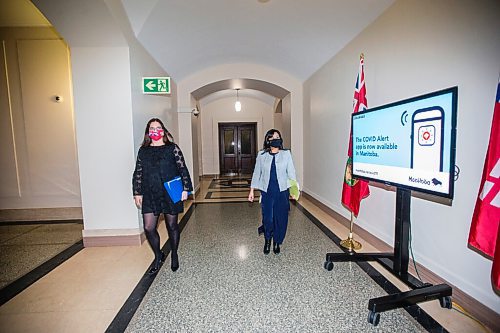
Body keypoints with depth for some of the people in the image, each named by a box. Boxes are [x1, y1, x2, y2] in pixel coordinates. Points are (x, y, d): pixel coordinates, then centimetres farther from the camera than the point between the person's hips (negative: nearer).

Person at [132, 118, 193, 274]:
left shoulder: (172, 148, -1)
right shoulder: (143, 150, 8)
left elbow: (182, 169, -3)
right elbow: (138, 173, 11)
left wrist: (185, 188, -8)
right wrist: (137, 193, 7)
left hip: (170, 194, -2)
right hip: (150, 195, 3)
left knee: (172, 225, 10)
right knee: (149, 228, 1)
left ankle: (174, 255, 33)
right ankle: (158, 256, 27)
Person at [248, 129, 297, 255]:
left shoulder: (286, 154, 2)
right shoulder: (261, 155, 2)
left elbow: (291, 172, 0)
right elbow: (256, 173, 7)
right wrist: (252, 190, 6)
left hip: (282, 191, 0)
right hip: (267, 192, 0)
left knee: (280, 218, 7)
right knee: (268, 218, 0)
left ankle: (277, 242, 32)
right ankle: (267, 241, 29)